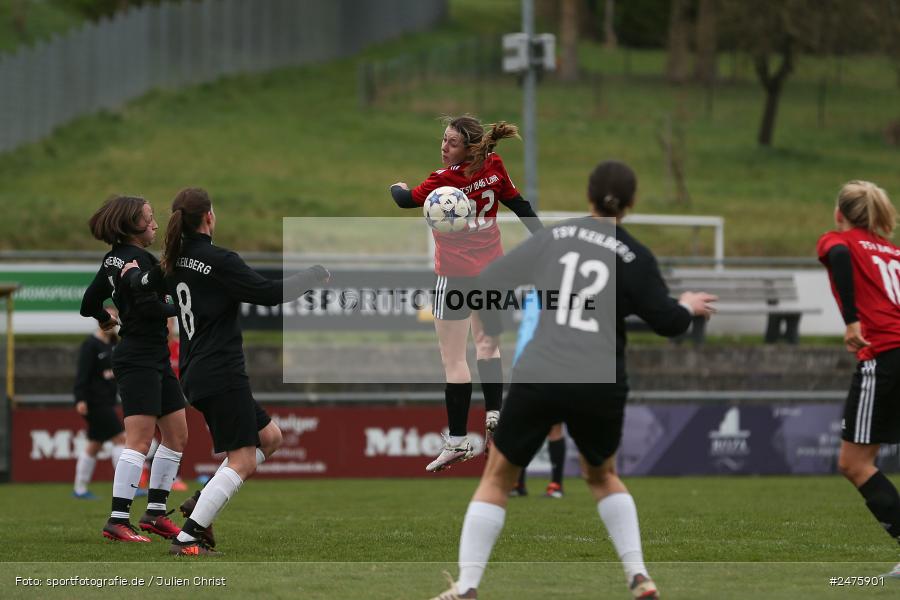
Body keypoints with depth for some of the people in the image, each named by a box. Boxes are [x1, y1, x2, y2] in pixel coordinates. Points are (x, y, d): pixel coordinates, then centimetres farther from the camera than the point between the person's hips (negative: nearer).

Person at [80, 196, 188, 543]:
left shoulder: (113, 259, 12)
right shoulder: (135, 258, -15)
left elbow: (89, 304, 20)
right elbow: (148, 305, -26)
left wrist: (105, 319, 41)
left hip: (156, 358, 10)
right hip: (139, 358, -10)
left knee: (177, 436, 13)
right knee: (139, 441, -14)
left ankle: (155, 514, 17)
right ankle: (118, 521, -16)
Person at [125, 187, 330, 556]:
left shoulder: (173, 262, 8)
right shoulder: (219, 261, -14)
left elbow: (142, 284, 26)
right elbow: (269, 293, -16)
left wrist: (133, 273, 49)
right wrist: (313, 278, -2)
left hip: (194, 374, 9)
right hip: (222, 375, -9)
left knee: (270, 436, 17)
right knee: (242, 461, -8)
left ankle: (202, 502, 10)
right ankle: (187, 539, -14)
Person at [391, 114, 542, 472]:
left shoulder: (444, 180, -19)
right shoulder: (494, 167, -6)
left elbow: (407, 201, -4)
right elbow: (519, 205, 2)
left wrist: (397, 188, 18)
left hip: (456, 275, -6)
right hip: (491, 268, 6)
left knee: (453, 360, -2)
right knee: (487, 342, 26)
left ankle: (457, 441, -2)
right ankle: (493, 415, 19)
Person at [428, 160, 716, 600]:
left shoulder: (554, 237, 4)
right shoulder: (634, 257, -1)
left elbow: (492, 279, 10)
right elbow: (667, 323, 1)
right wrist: (688, 307, 23)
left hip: (538, 378, -1)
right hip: (600, 387, 1)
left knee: (497, 479, 14)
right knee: (603, 474, 27)